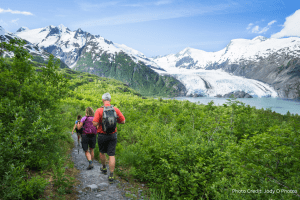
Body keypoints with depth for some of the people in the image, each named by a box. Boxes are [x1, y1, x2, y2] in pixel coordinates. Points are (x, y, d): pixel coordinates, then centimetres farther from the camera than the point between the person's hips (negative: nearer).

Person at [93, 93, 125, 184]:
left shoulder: (99, 110, -13)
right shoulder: (116, 110, -6)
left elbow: (95, 123, -19)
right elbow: (123, 121, -2)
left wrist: (99, 123, 4)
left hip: (102, 135, -1)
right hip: (113, 135, 1)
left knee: (102, 152, 23)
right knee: (111, 155, 3)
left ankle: (104, 168, 43)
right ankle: (111, 176, 3)